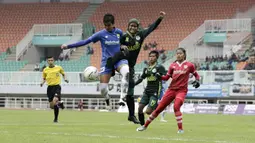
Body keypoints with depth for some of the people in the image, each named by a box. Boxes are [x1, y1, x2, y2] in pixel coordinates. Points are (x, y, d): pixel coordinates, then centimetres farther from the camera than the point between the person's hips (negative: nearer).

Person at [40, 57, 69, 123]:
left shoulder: (58, 68, 2)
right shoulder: (45, 70, 6)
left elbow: (63, 74, 19)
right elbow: (44, 78, 19)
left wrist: (65, 79, 0)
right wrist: (42, 83, -2)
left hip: (57, 86, -3)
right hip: (50, 87, 3)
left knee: (55, 101, -28)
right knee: (52, 106, 4)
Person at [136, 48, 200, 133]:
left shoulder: (189, 65, 2)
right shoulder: (173, 65, 9)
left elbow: (196, 75, 13)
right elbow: (166, 77, 11)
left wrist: (197, 80, -7)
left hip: (182, 90, -3)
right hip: (171, 89, 3)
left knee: (176, 107, -28)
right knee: (159, 108, 3)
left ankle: (180, 129, -17)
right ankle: (145, 126, 14)